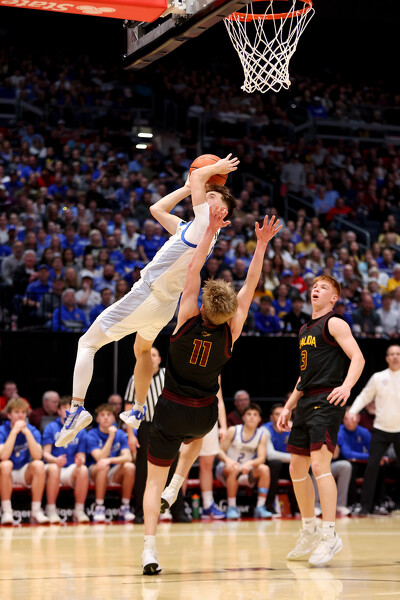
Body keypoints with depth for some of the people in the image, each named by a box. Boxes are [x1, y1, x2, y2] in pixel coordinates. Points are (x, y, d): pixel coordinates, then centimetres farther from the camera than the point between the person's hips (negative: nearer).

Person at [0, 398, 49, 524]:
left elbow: (37, 456, -19)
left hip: (25, 474, 2)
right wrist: (15, 431, -26)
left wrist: (27, 432, -24)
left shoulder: (32, 431, -3)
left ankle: (36, 511, -24)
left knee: (39, 465, -28)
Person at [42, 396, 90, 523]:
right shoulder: (51, 428, 5)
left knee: (83, 470, -32)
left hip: (71, 470, 2)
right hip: (54, 464, -2)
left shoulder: (80, 431, 12)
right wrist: (56, 460, -25)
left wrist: (80, 460, -19)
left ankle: (79, 511, -24)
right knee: (53, 468, -37)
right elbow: (46, 453, -3)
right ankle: (51, 510, -27)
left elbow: (81, 456, 6)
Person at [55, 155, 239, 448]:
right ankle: (138, 411, 51)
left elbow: (199, 176, -17)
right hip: (165, 305, 10)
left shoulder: (206, 223, -14)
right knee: (143, 350, 35)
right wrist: (187, 188, 23)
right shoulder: (189, 228, 12)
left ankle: (77, 408, -18)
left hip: (146, 297, -10)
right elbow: (157, 209, 25)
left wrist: (218, 168, 1)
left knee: (88, 343, -5)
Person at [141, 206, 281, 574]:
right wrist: (261, 244, -4)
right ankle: (175, 488, 26)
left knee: (154, 479, 4)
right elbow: (251, 285, -6)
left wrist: (210, 230, -12)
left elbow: (193, 270, -13)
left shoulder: (187, 320, -16)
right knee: (196, 436, 40)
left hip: (171, 409, -2)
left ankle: (150, 547, -10)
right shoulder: (231, 331, -12)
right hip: (204, 414, 2)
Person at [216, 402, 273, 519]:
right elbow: (220, 451, -9)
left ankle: (260, 507, -20)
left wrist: (250, 463, -33)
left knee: (264, 469, -24)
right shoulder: (233, 431, -8)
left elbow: (261, 458, -11)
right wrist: (227, 460, -32)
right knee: (233, 469, -37)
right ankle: (232, 508, -27)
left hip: (246, 470, 3)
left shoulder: (261, 435, -2)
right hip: (225, 468, -3)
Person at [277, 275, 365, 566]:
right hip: (306, 402, 9)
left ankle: (330, 535, -17)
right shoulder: (305, 330, 21)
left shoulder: (334, 323, -4)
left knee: (319, 463, -19)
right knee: (297, 468, 10)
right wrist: (288, 407, 24)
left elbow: (358, 358, -15)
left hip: (327, 402, -9)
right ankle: (309, 533, 21)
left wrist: (346, 386, -32)